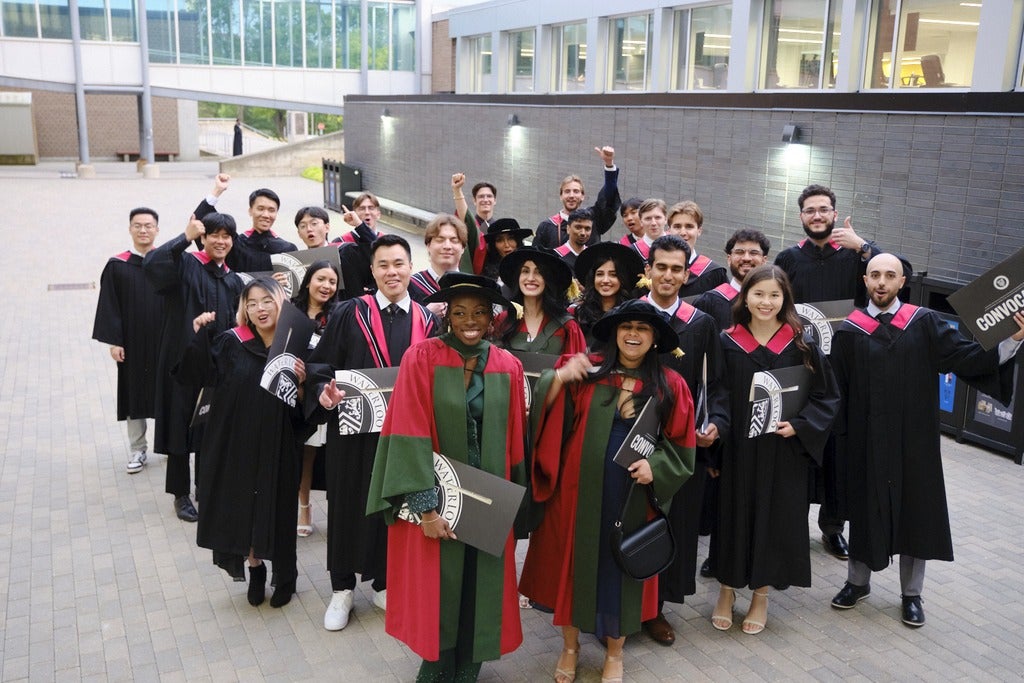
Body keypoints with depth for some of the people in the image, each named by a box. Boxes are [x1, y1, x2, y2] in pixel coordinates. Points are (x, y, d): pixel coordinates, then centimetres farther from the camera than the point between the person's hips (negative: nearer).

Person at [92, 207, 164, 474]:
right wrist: (113, 341, -7)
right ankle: (137, 449, 18)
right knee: (134, 392, 8)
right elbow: (109, 306, -1)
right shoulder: (117, 266, -1)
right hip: (132, 343, 0)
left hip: (165, 341, 0)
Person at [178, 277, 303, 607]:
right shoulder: (231, 344, -2)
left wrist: (300, 382, -19)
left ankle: (285, 576, 26)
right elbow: (200, 373, -14)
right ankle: (255, 569, 31)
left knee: (277, 506, 7)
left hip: (277, 444, -1)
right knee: (244, 504, 10)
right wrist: (200, 335, -23)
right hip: (237, 441, 1)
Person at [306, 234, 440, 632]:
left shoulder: (427, 321, 5)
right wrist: (324, 393, -22)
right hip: (354, 428, -2)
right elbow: (320, 364, -3)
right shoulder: (349, 314, -2)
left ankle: (384, 584, 30)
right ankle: (342, 589, 24)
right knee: (350, 505, 7)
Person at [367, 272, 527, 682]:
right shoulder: (422, 358, -10)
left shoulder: (509, 368, 1)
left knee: (480, 591, 11)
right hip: (435, 496, -3)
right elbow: (410, 435, -14)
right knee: (437, 591, 8)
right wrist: (426, 506, -19)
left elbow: (514, 442, 7)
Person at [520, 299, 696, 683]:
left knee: (621, 569, 11)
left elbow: (680, 444, 5)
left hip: (632, 498, 0)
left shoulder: (670, 386, 1)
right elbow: (548, 415, -6)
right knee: (573, 564, 11)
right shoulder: (588, 371, 0)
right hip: (579, 491, 0)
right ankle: (570, 646, 32)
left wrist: (655, 464, -13)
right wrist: (559, 379, -24)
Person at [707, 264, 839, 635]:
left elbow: (826, 395, 1)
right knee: (734, 514, 8)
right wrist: (715, 424, -16)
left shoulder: (800, 346, -4)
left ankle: (761, 596, 27)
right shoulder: (728, 343, -3)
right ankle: (727, 589, 28)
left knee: (774, 518, 8)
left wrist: (799, 425, -13)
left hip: (783, 451, 0)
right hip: (737, 448, 0)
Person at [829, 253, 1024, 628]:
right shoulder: (849, 331, -2)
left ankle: (911, 594, 26)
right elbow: (838, 392, -1)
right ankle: (858, 581, 30)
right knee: (865, 509, 11)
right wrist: (841, 438, -5)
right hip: (867, 442, 0)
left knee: (915, 511, 10)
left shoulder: (925, 323, 0)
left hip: (915, 440, 1)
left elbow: (966, 357, -8)